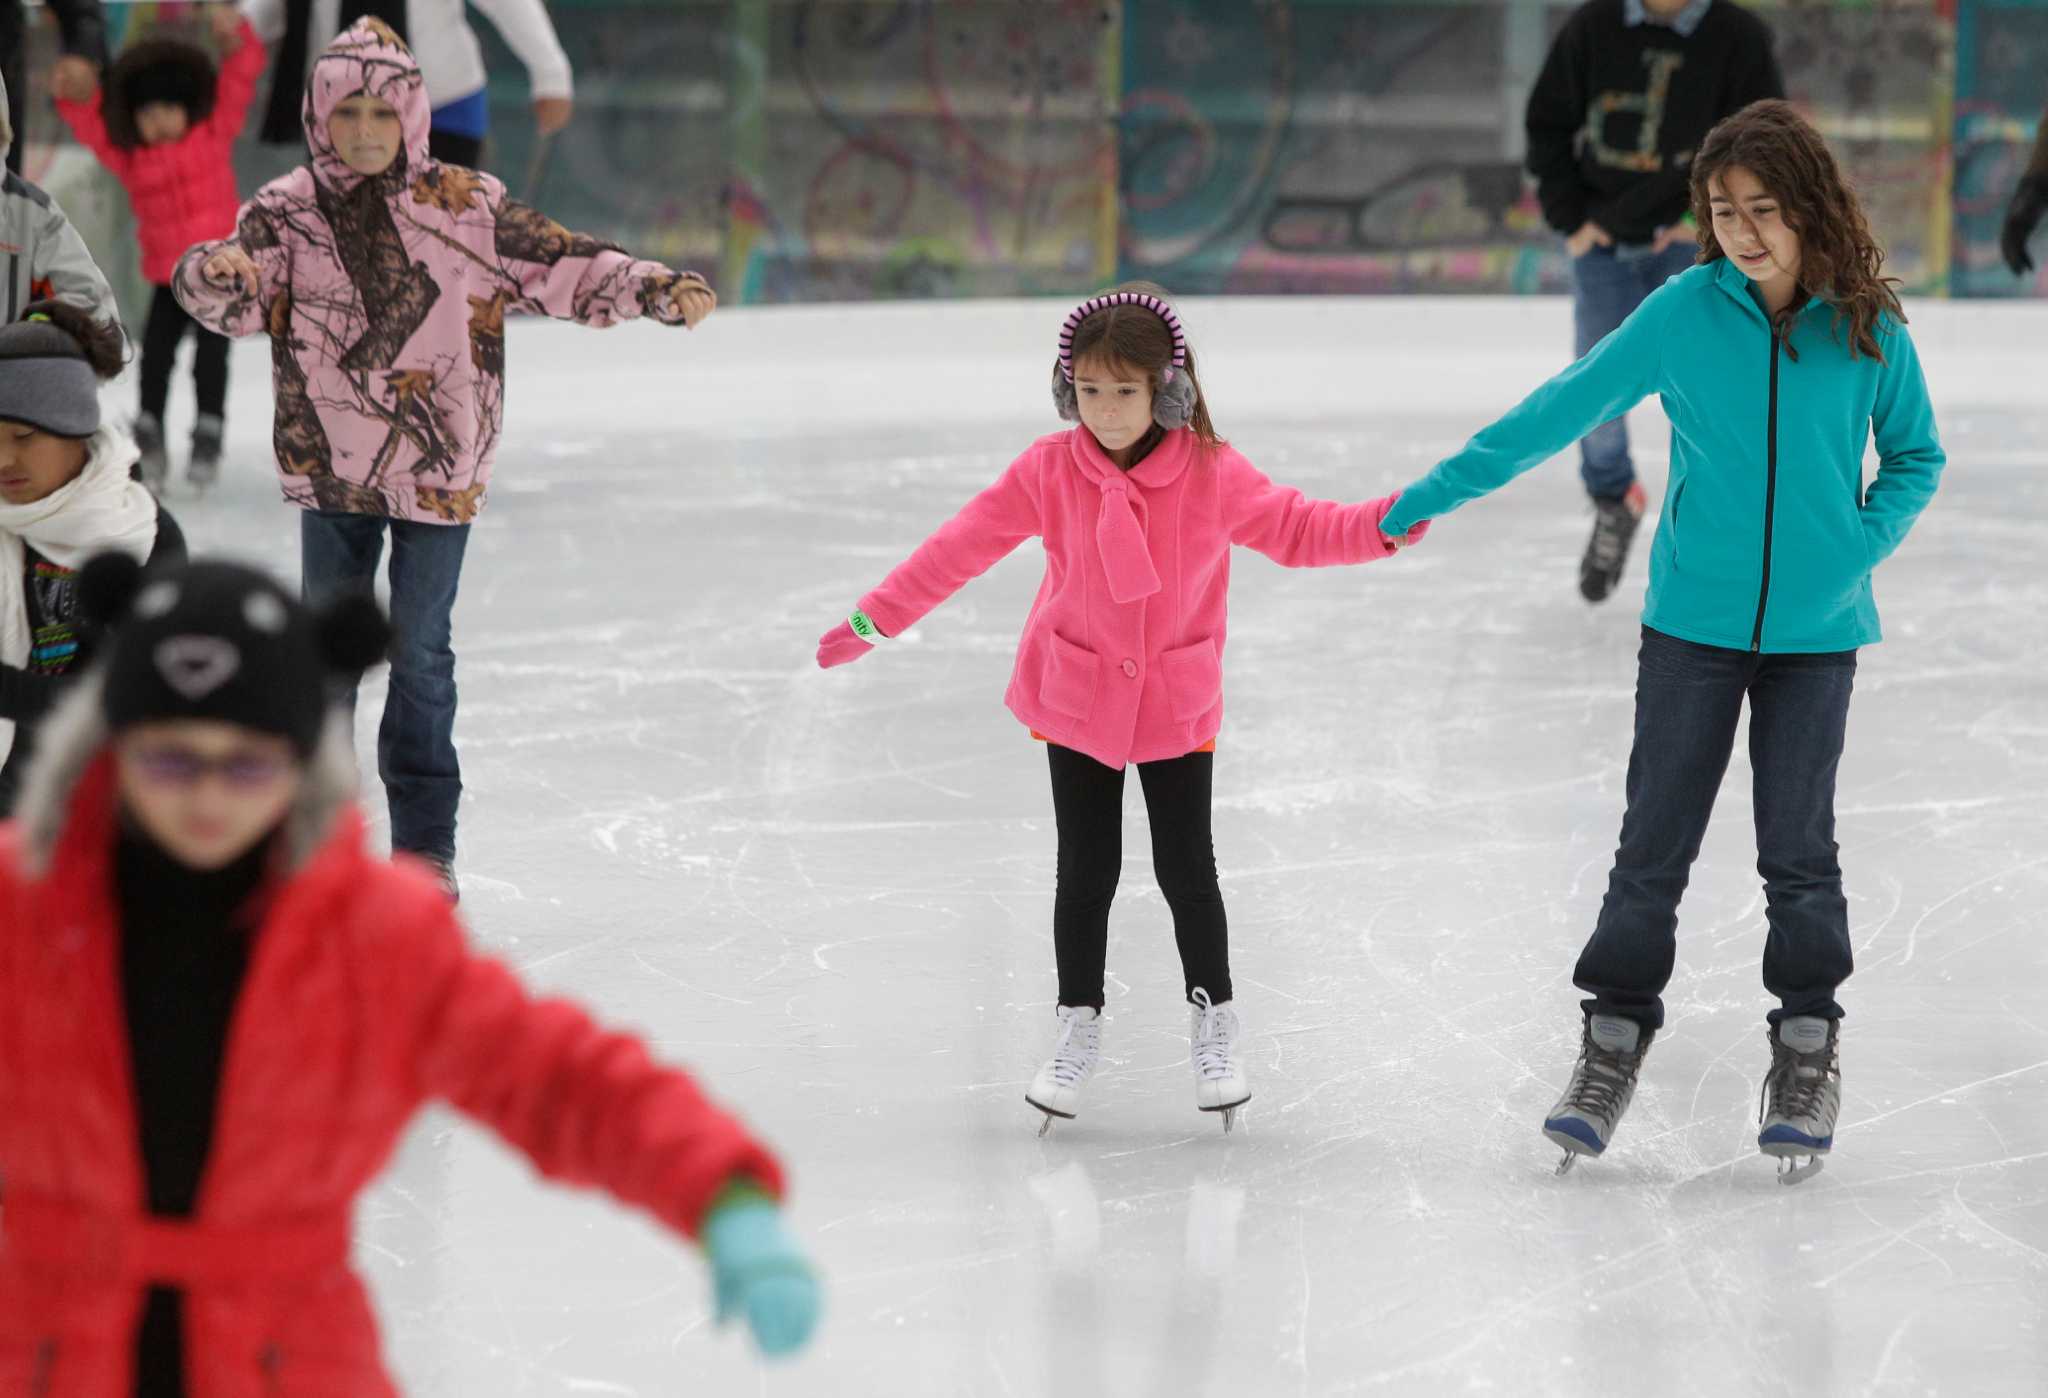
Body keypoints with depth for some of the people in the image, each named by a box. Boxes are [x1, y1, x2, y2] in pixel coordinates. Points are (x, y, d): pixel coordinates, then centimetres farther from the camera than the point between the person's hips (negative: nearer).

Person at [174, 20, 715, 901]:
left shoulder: (467, 207, -3)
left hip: (440, 471, -1)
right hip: (329, 465, 1)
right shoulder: (287, 211, -2)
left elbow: (561, 265, -2)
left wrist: (656, 290, -14)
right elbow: (238, 302, -12)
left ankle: (426, 844, 13)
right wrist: (216, 275, -35)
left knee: (421, 654, 4)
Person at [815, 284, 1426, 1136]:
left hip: (1176, 706, -1)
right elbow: (963, 547, -7)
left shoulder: (1211, 474, -13)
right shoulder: (1050, 472, -11)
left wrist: (1389, 523, -25)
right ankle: (1077, 1026, 23)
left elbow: (1296, 529, -10)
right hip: (1075, 701, 1)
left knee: (1187, 870, 4)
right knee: (1085, 872, 7)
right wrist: (875, 620, -5)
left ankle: (1214, 1019, 23)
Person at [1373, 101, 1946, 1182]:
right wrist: (1429, 497, -4)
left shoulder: (1869, 330, -6)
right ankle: (1613, 1039, 16)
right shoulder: (1685, 311, -8)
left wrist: (1864, 544, -8)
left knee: (1797, 849, 6)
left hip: (1816, 634, 0)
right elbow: (1563, 410, -4)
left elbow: (1915, 458, 8)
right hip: (1693, 623, 0)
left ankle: (1807, 1051, 19)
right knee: (1655, 842, 5)